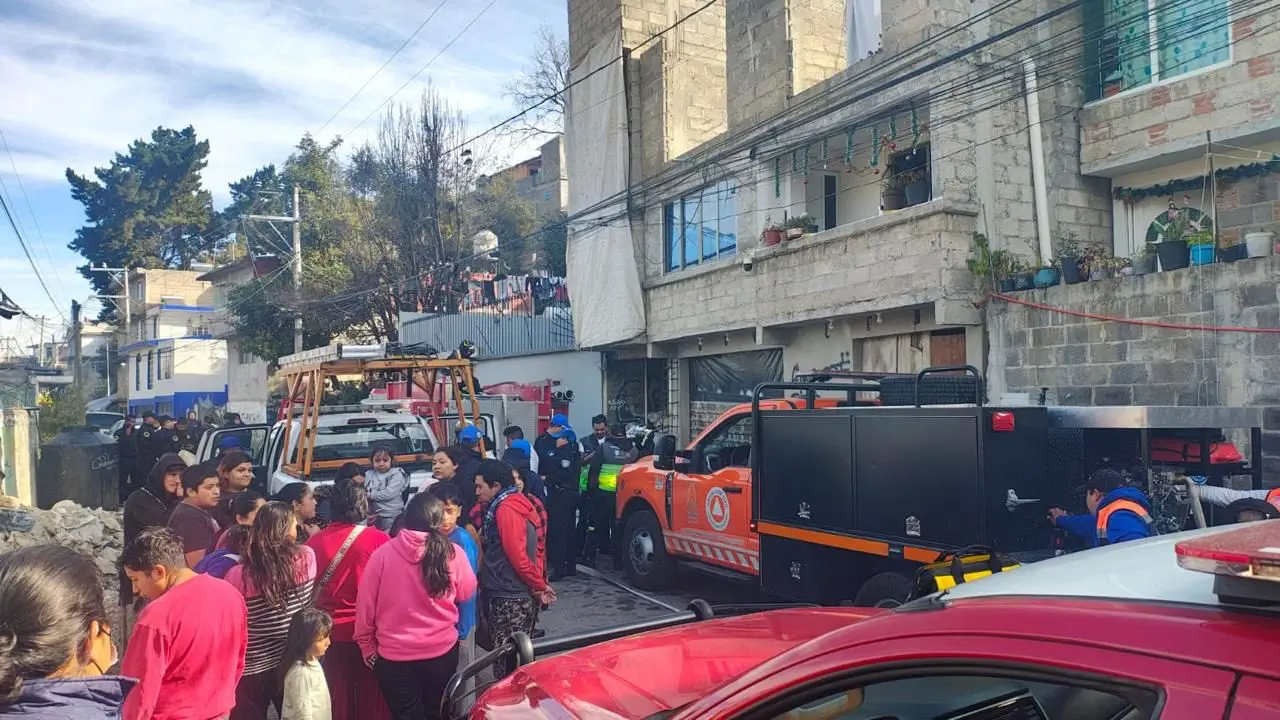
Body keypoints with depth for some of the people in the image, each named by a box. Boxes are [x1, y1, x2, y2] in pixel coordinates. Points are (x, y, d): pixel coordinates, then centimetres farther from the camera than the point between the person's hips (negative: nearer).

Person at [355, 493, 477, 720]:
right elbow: (466, 593, 3)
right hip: (442, 651, 1)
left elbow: (366, 605, -6)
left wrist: (367, 645, 7)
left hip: (393, 654, 0)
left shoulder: (383, 553, -13)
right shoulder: (453, 554, -13)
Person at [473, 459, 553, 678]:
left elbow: (518, 557, -21)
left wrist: (539, 586, -11)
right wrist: (540, 584, 9)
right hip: (510, 594, 9)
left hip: (510, 598, -9)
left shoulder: (506, 510, -18)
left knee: (507, 660, -1)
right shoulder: (514, 503, 13)